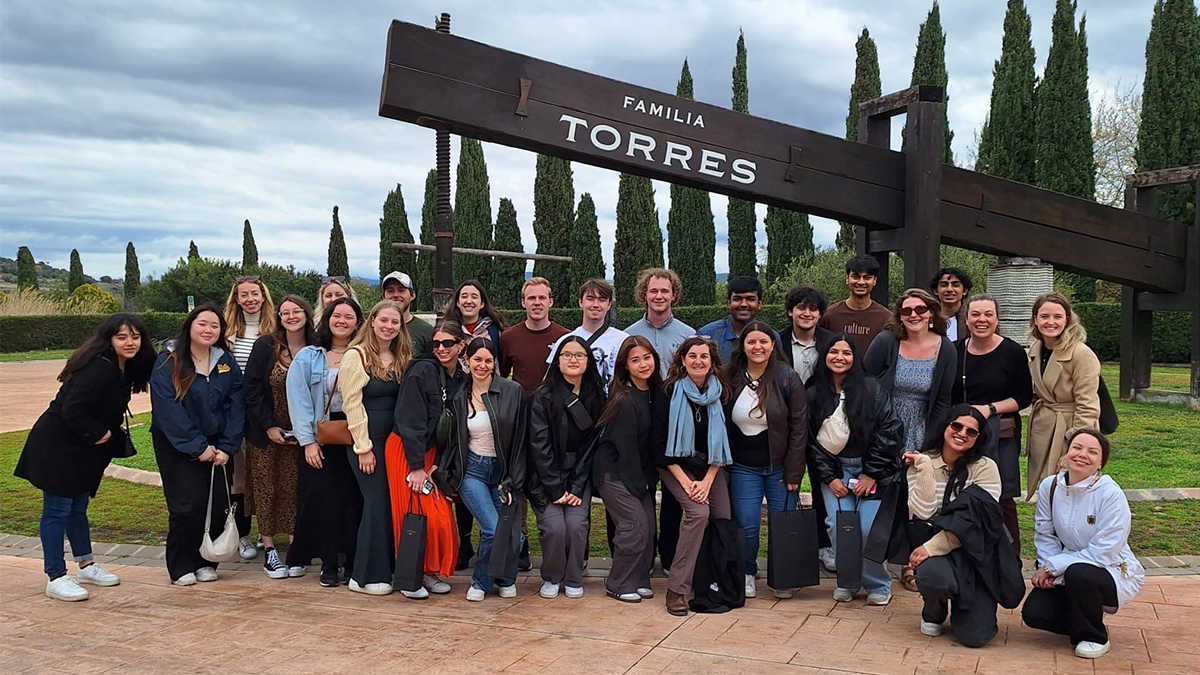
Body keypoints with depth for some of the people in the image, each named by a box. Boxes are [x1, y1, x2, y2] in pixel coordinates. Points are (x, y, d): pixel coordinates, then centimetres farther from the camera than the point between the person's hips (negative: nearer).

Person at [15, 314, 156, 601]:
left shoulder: (125, 368, 4)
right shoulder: (99, 368, -25)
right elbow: (72, 410, -30)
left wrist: (113, 437, 3)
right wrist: (98, 434, -17)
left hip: (82, 450, 9)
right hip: (57, 446, -9)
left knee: (77, 507, 20)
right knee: (57, 510, -3)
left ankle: (86, 566, 31)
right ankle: (55, 578, 3)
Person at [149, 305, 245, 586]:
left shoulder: (227, 362, 4)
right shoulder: (168, 362, -7)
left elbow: (235, 405, 1)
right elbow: (167, 409, -13)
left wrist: (227, 446, -9)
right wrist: (197, 447, -16)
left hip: (216, 445, 3)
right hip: (177, 445, -3)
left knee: (218, 503, -4)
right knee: (188, 505, -9)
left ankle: (206, 561, 14)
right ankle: (181, 567, 8)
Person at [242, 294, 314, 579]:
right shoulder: (265, 346, -5)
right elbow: (251, 389, -5)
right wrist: (269, 426, -11)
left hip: (301, 434, 1)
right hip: (266, 432, -1)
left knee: (296, 489, 0)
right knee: (267, 488, 2)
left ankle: (297, 549, 8)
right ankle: (269, 550, 9)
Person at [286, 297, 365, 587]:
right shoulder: (308, 357, 4)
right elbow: (299, 400, -2)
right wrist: (308, 441, -9)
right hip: (321, 440, 0)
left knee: (354, 500, 0)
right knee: (323, 500, 0)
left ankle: (353, 563, 11)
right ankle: (329, 565, 12)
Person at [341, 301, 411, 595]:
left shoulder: (401, 357, 11)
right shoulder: (356, 355, -7)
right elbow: (352, 403, -11)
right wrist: (364, 447, -13)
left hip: (395, 438, 6)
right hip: (367, 439, -6)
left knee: (394, 501, 7)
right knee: (377, 501, -6)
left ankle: (387, 568, 18)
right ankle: (367, 576, 4)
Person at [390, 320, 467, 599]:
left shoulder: (462, 380, 3)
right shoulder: (422, 371, -14)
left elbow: (454, 430, 5)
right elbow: (410, 422, -17)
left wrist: (439, 465, -5)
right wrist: (417, 467, -19)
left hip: (434, 453, 5)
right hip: (406, 451, -5)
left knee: (442, 517, 1)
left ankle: (430, 571, 18)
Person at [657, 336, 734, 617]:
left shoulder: (720, 393, -4)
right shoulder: (671, 392, -13)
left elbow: (722, 442, -3)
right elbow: (661, 444, -12)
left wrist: (707, 481, -12)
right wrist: (686, 482, -17)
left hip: (710, 466, 4)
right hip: (675, 465, -4)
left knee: (724, 517, -10)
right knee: (698, 512, -24)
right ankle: (677, 589, -18)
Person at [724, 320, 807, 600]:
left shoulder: (788, 379, -7)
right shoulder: (730, 379, -1)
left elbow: (799, 428, -6)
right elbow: (722, 425, 5)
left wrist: (793, 473, -9)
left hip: (779, 466, -1)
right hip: (743, 467, 1)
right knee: (747, 524, -2)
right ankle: (747, 573, 21)